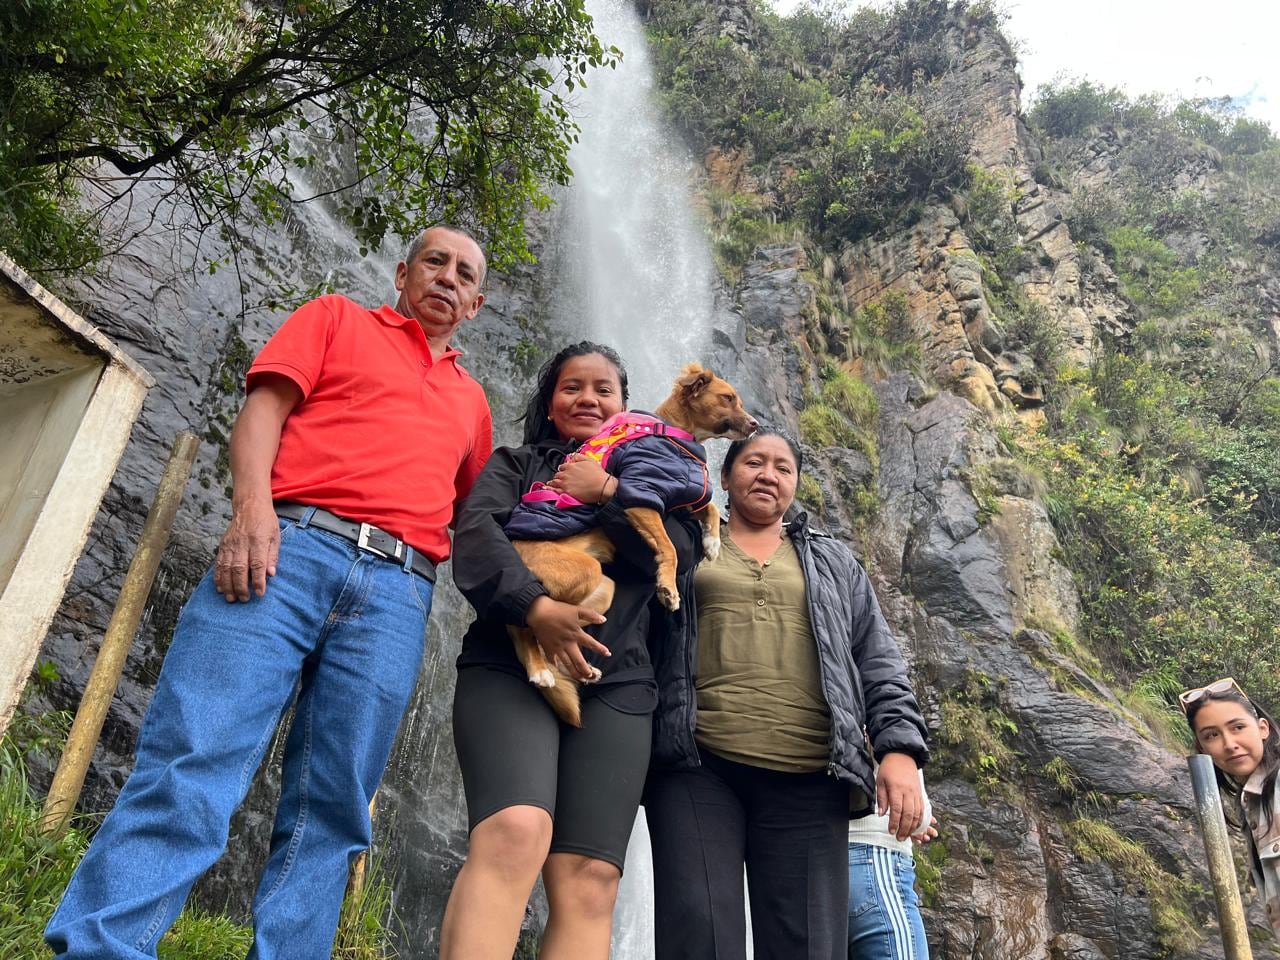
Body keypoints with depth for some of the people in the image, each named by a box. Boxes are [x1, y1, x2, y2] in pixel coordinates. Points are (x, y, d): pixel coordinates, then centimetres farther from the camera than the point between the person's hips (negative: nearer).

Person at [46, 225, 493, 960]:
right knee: (190, 766, -12)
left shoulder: (472, 403, 28)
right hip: (291, 548, -3)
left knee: (331, 815, -2)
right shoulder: (337, 318, 20)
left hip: (398, 594, 3)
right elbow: (265, 407, 6)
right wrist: (253, 506, -11)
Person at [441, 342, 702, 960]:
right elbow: (475, 533, 0)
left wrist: (607, 493, -4)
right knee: (514, 834, -27)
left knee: (590, 881, -10)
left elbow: (683, 553, 6)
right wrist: (535, 607, -16)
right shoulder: (516, 464, 21)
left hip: (615, 686, 2)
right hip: (510, 666, -1)